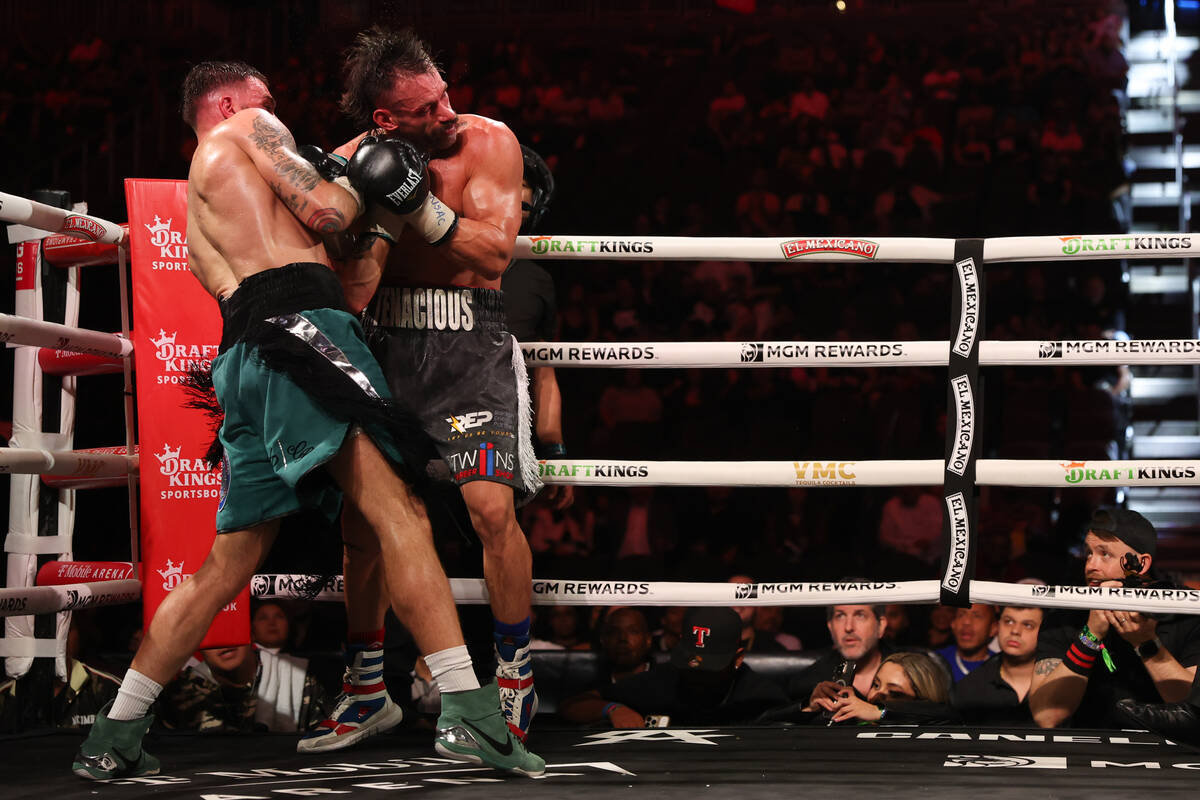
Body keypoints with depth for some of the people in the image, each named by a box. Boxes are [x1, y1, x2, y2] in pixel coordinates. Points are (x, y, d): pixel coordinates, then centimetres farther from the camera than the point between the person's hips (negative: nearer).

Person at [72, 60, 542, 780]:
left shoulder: (196, 209, 36)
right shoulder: (247, 128, 13)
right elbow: (327, 212, 0)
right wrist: (359, 178, 20)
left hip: (243, 354, 9)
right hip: (299, 322, -8)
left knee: (227, 567, 13)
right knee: (398, 513, -17)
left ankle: (113, 740, 15)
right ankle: (469, 714, -28)